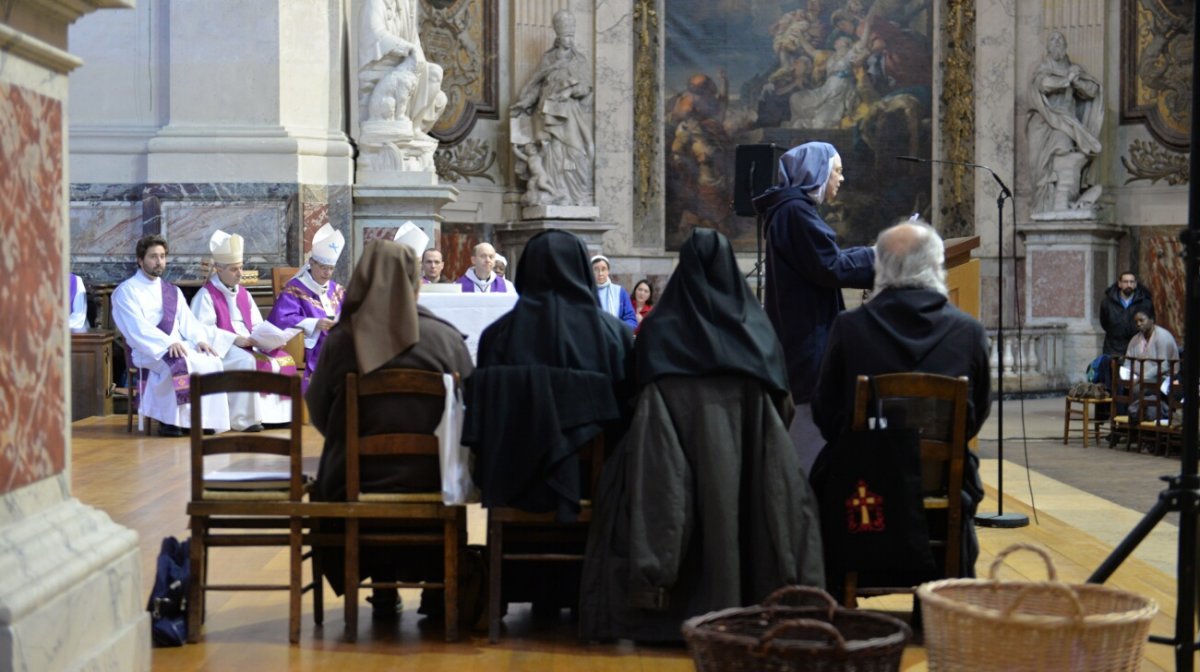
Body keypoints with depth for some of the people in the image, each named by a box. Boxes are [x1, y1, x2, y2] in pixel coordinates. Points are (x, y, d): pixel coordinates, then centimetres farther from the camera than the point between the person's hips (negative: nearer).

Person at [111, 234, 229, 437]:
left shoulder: (173, 291, 23)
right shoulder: (126, 291, 3)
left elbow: (188, 321, 14)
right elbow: (137, 327, -11)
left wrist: (199, 339, -10)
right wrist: (169, 343, -25)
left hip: (178, 346, 5)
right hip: (147, 351, -5)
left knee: (211, 361, -24)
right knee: (179, 365, -36)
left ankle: (204, 419, -21)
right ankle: (170, 420, -25)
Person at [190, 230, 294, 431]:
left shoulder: (243, 294, 18)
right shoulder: (206, 295, -6)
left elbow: (257, 325, 18)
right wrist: (234, 339, -23)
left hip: (249, 346, 8)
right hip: (222, 350, -8)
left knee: (282, 359, -10)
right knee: (247, 362, -35)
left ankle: (275, 412, -10)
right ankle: (243, 419, -31)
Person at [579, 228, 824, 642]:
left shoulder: (660, 326, 4)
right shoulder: (755, 325, 8)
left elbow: (644, 391, 7)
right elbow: (780, 396, 9)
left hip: (678, 436, -2)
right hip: (746, 434, 2)